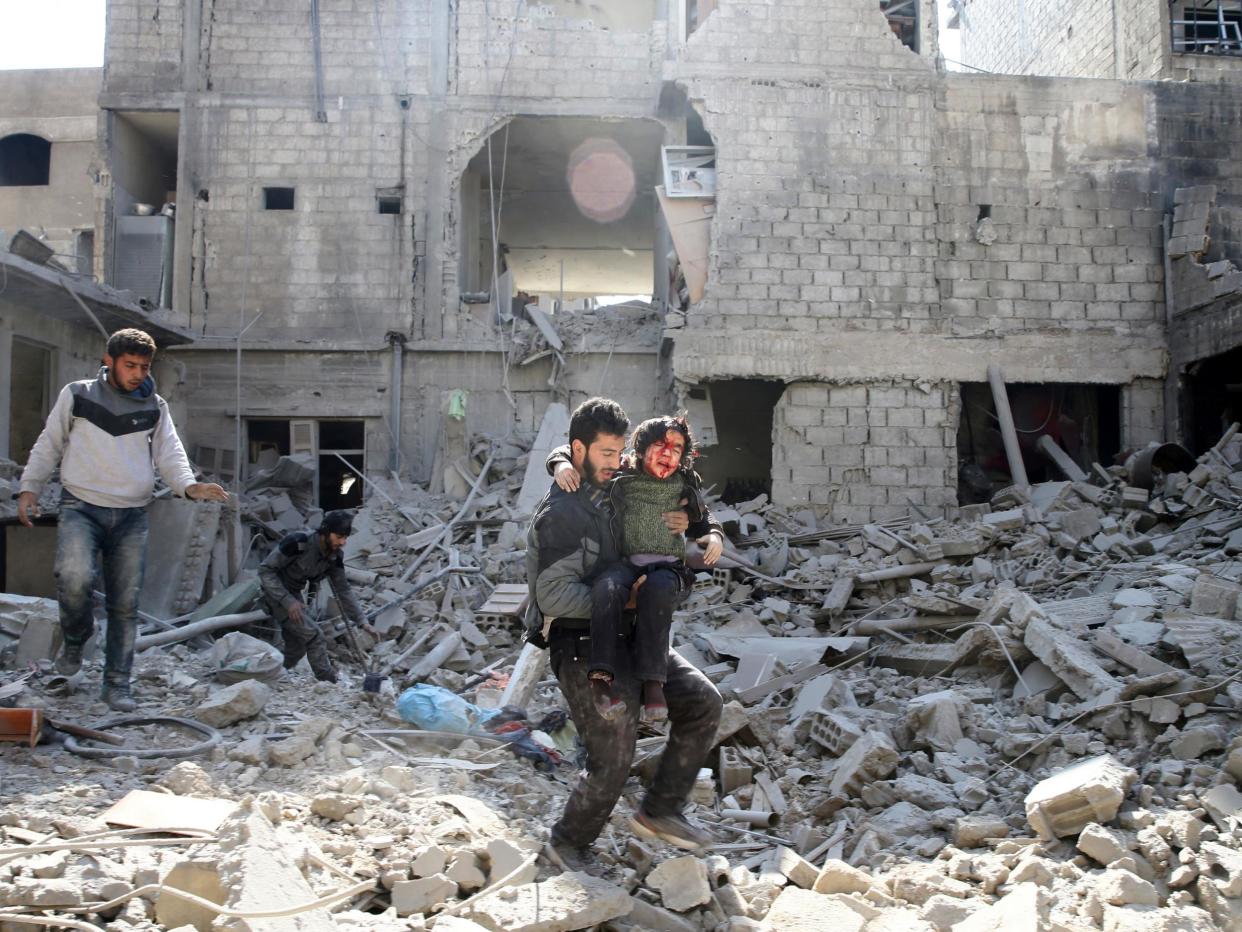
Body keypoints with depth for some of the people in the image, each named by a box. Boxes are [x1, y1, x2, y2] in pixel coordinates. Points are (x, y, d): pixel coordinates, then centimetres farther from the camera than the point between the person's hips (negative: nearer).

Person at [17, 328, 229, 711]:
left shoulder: (155, 407, 10)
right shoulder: (77, 395, 5)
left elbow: (169, 453, 3)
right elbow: (49, 445, 12)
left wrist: (189, 485, -17)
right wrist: (29, 487, 4)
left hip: (132, 516, 2)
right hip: (81, 507, -2)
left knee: (125, 604, 2)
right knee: (74, 577, -26)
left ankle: (117, 685, 13)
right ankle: (75, 638, 6)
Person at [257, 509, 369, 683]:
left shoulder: (335, 555, -8)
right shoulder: (297, 543, -29)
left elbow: (343, 589, -1)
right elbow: (265, 570, -24)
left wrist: (362, 621, -7)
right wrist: (287, 601, -28)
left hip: (294, 595, 8)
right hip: (276, 594, -8)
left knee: (297, 648, 14)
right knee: (314, 636, -15)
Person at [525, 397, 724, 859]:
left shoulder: (609, 498, 12)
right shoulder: (558, 513, -14)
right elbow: (554, 595, -21)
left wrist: (673, 528, 4)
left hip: (625, 637, 8)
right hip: (579, 644, -8)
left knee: (703, 701, -1)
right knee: (613, 756, -12)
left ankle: (659, 810, 10)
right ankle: (569, 842, 15)